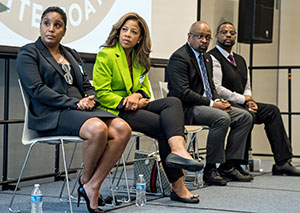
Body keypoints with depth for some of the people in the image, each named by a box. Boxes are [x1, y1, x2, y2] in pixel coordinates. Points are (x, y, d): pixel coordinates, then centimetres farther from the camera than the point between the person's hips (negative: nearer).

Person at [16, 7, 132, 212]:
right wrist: (73, 103, -15)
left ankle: (92, 187, -20)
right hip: (50, 115, -7)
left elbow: (87, 86, 22)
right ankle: (85, 180, -9)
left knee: (123, 129, -22)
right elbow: (36, 89, -8)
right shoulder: (28, 53, 5)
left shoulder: (71, 54, 25)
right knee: (97, 129, -35)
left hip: (82, 110, 7)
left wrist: (89, 99, -3)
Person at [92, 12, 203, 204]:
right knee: (164, 126, -24)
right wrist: (127, 102, -18)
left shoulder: (140, 60, 18)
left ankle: (177, 150, -43)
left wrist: (138, 96, -6)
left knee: (173, 102, -21)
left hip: (135, 107, 7)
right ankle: (177, 186, -26)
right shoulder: (106, 56, -4)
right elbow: (101, 93, -10)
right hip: (115, 112, -7)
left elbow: (145, 90, 19)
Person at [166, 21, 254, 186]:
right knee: (222, 118, -32)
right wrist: (212, 104, -20)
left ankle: (229, 166, -2)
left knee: (245, 117, -2)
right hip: (186, 109, -10)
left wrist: (218, 101, -1)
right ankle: (210, 170, -22)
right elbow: (183, 93, -21)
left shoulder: (206, 57, 18)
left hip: (207, 104, 10)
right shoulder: (179, 58, -12)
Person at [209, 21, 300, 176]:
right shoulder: (212, 58, -8)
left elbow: (247, 87, 24)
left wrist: (249, 100, 0)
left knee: (272, 110, -5)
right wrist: (242, 99, -12)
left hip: (240, 104, 9)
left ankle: (282, 162, -9)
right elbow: (216, 89, -18)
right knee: (247, 115, -33)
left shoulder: (240, 60, 21)